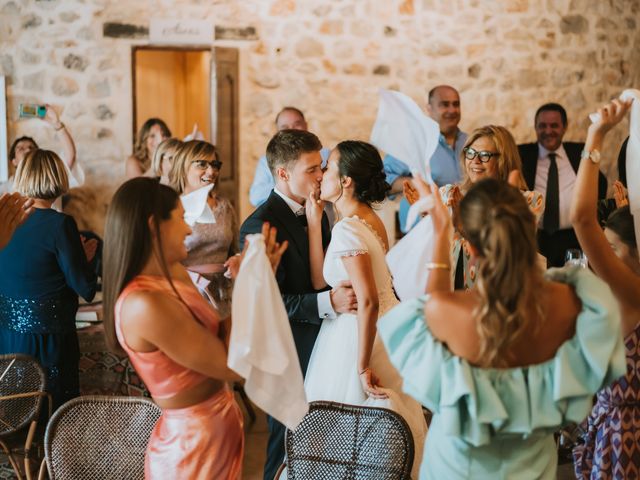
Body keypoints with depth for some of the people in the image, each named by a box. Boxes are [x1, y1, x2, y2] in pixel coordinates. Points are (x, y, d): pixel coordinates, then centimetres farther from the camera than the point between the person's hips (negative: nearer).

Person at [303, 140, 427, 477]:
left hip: (357, 336, -9)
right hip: (387, 331, 9)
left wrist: (362, 366, -22)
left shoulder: (348, 229, -22)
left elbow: (368, 302, -27)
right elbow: (321, 281, 1)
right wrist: (314, 222, -1)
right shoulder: (369, 218, 5)